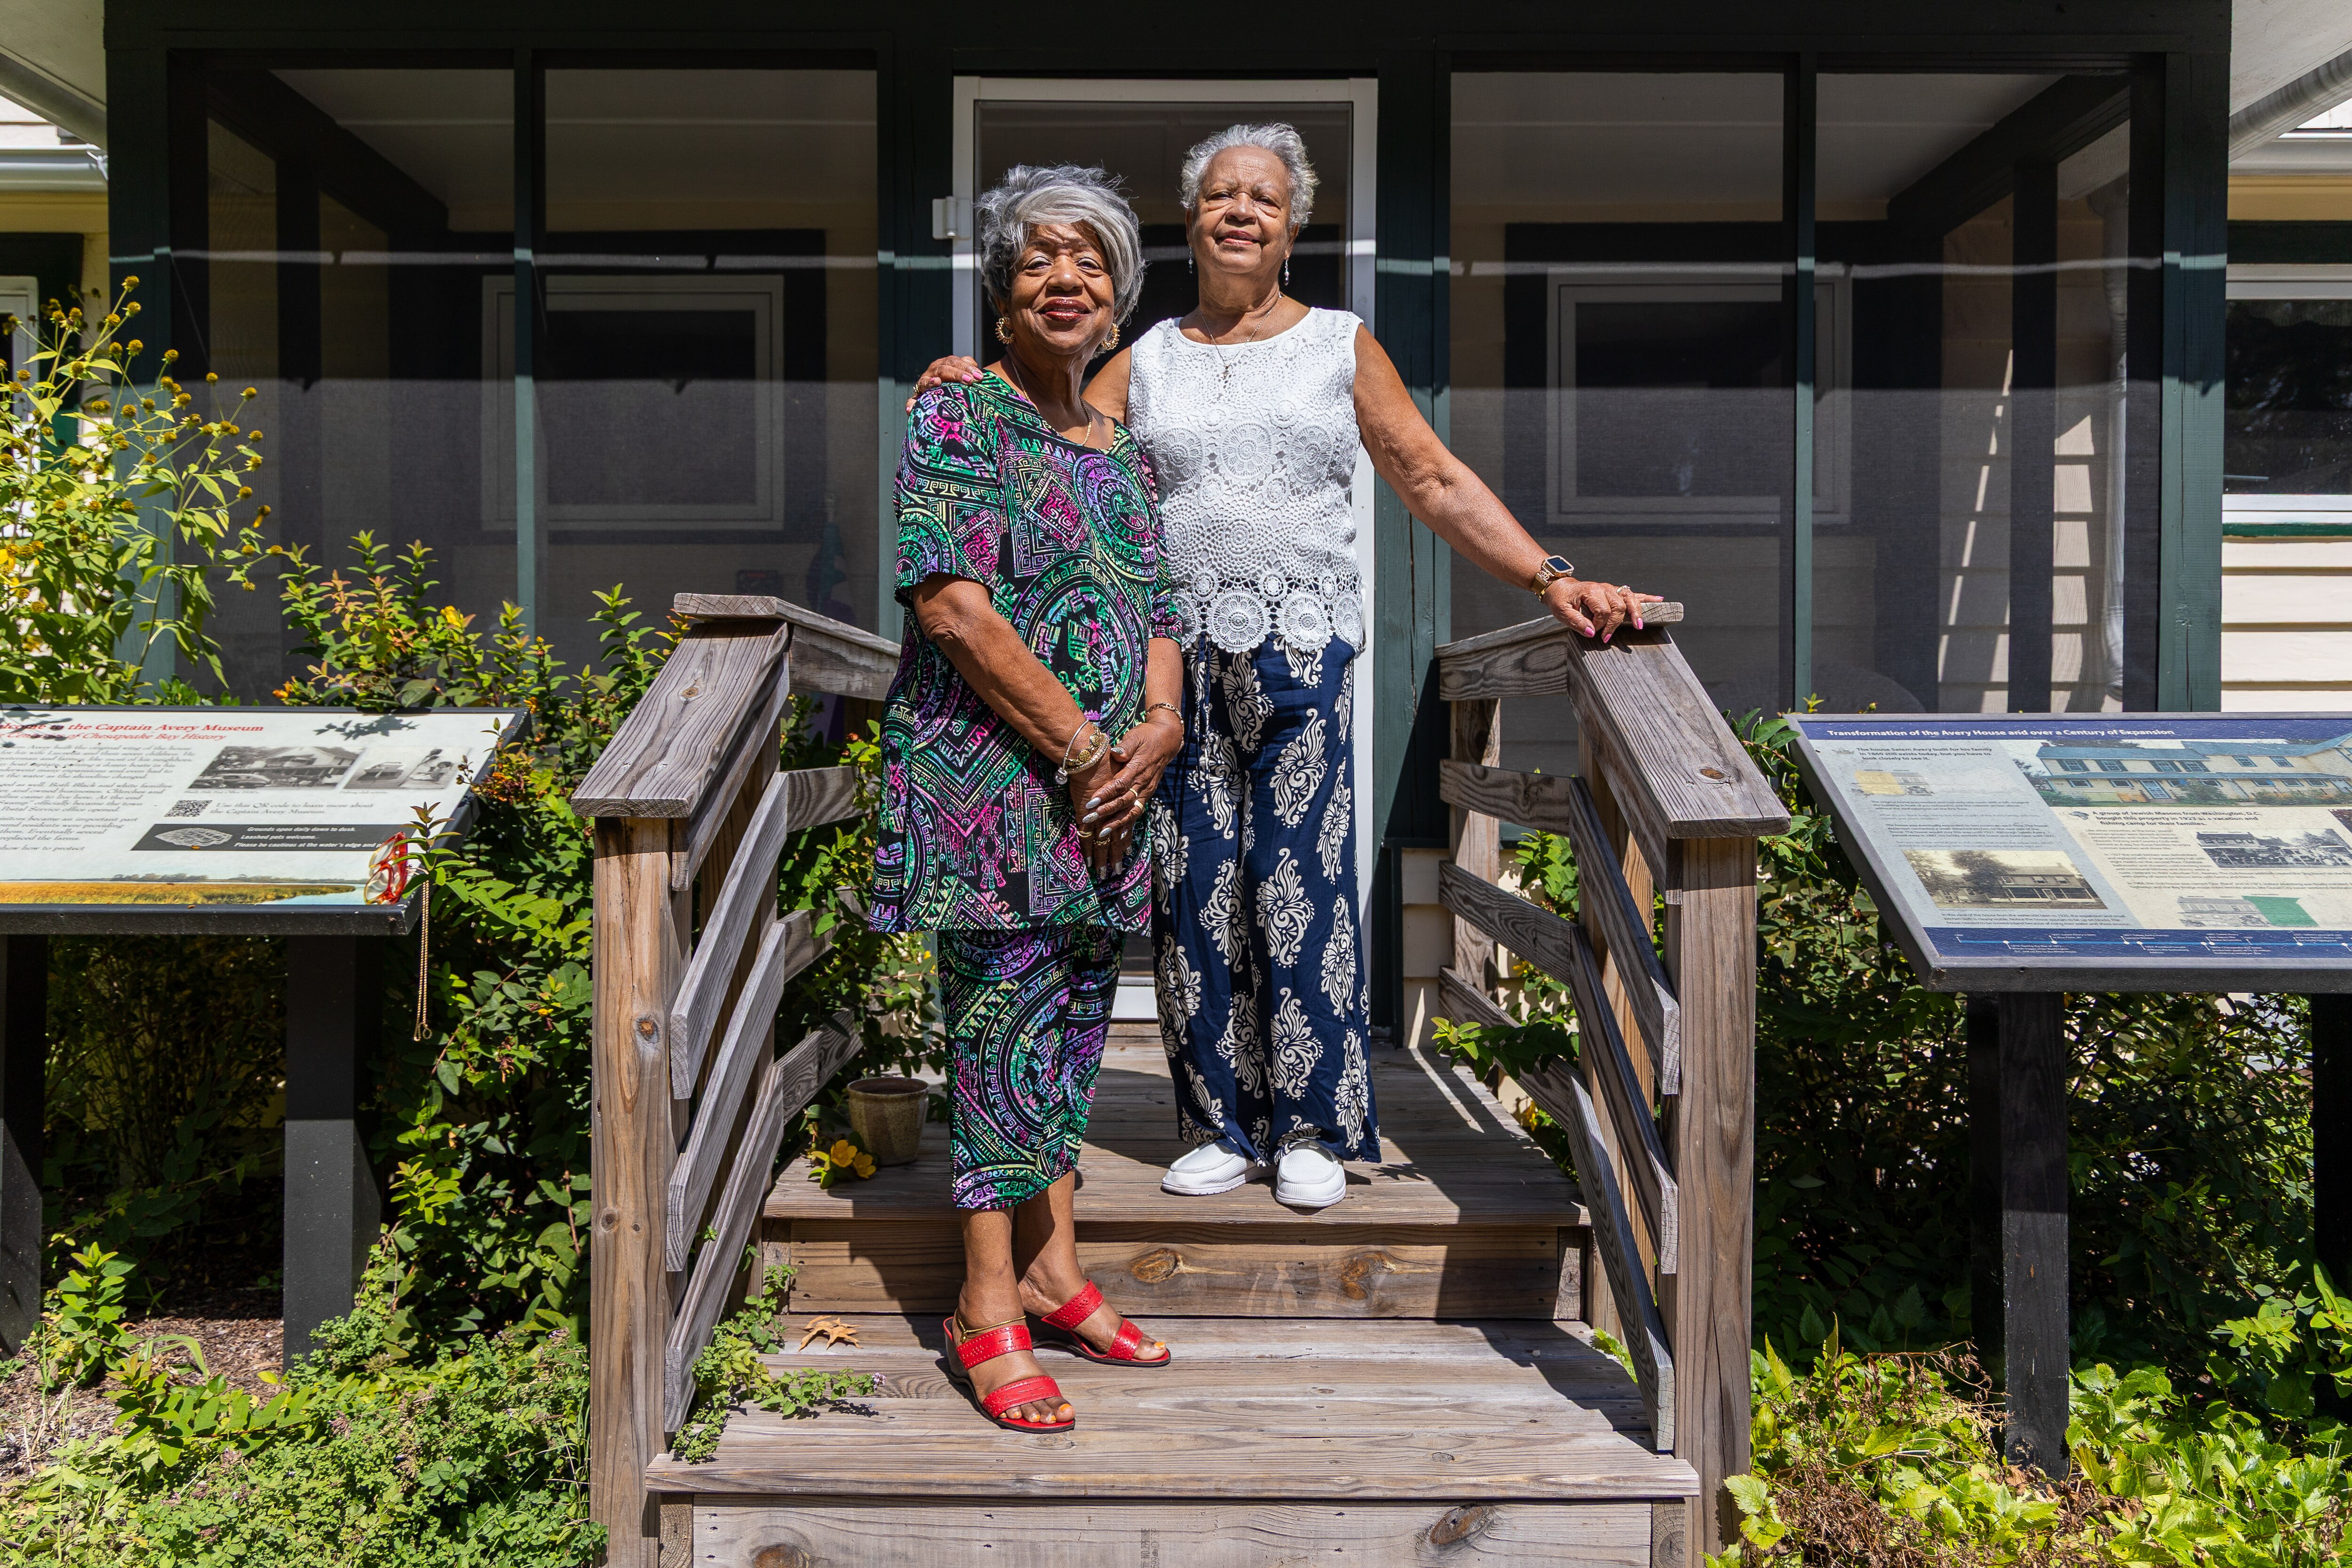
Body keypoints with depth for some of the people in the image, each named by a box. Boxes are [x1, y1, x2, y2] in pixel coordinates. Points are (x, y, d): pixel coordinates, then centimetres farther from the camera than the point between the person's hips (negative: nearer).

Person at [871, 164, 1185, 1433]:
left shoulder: (1123, 447, 17)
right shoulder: (957, 417, -6)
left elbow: (1155, 608, 17)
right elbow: (953, 608, -15)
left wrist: (1157, 727, -3)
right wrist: (1083, 742, -15)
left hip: (1107, 785, 7)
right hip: (991, 775, -7)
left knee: (1073, 1014, 11)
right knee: (1008, 1015, -6)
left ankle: (1050, 1274, 23)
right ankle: (988, 1308, 4)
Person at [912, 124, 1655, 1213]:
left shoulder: (1340, 347, 10)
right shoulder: (1144, 365, 15)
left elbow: (1437, 485, 7)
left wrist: (1552, 580, -2)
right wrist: (973, 396, -7)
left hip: (1302, 653, -2)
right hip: (1176, 653, 2)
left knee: (1299, 882, -4)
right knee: (1193, 889, 2)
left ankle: (1310, 1129, 9)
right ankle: (1222, 1129, 14)